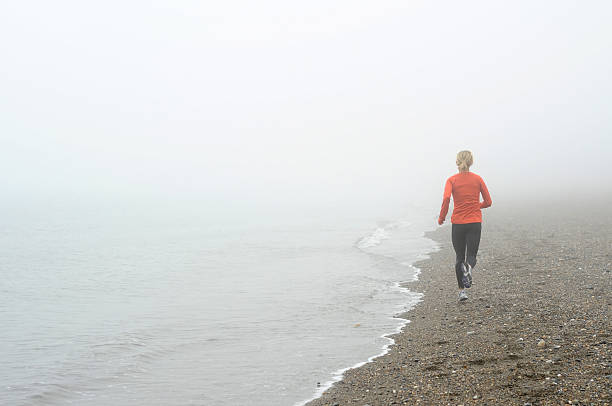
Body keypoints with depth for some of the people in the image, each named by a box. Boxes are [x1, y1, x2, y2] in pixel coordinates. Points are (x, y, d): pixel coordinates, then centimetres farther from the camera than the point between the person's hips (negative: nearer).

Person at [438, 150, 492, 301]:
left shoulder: (452, 180, -2)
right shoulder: (478, 179, 3)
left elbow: (446, 198, -19)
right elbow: (488, 202, 3)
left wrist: (442, 217, -7)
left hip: (458, 223, 0)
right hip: (475, 222, 0)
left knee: (460, 257, 12)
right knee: (471, 255, 6)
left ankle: (462, 291, 10)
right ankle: (468, 268, -30)